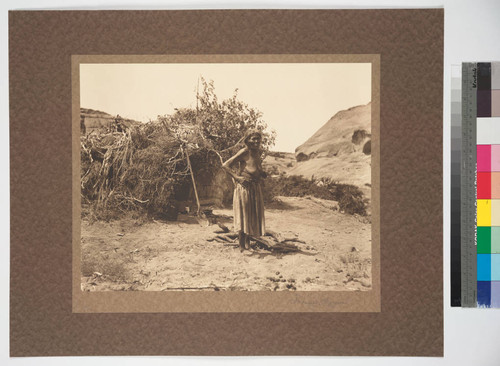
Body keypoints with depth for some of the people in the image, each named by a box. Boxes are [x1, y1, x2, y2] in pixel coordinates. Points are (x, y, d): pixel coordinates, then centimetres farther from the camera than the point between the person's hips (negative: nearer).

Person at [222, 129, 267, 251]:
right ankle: (241, 245, 4)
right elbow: (225, 165, -15)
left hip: (256, 188, 8)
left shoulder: (258, 152, 9)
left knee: (254, 216, 12)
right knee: (243, 215, -3)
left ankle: (248, 241, 26)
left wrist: (262, 173, 6)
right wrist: (237, 177, -19)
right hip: (244, 187, -8)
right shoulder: (244, 152, -14)